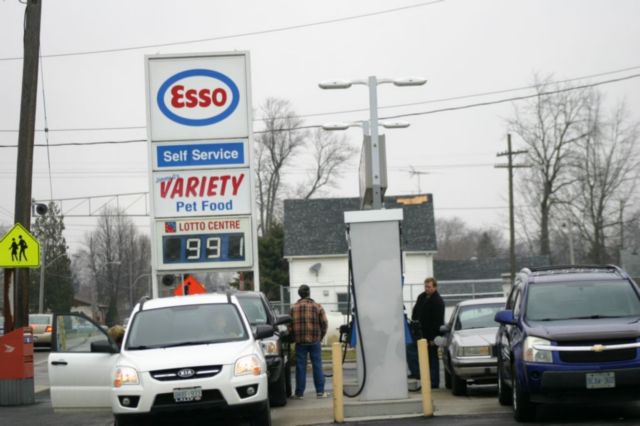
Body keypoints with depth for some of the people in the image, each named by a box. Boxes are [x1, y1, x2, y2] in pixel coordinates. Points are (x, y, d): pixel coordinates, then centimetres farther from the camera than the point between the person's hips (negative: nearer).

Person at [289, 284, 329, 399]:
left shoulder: (294, 308, 2)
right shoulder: (317, 307, 1)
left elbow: (291, 325, 2)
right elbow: (324, 324, 1)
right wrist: (320, 337, 14)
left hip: (300, 342, 1)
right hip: (314, 341, -1)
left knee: (300, 367, 4)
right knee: (317, 366, 4)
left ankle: (299, 393, 5)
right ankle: (320, 391, 3)